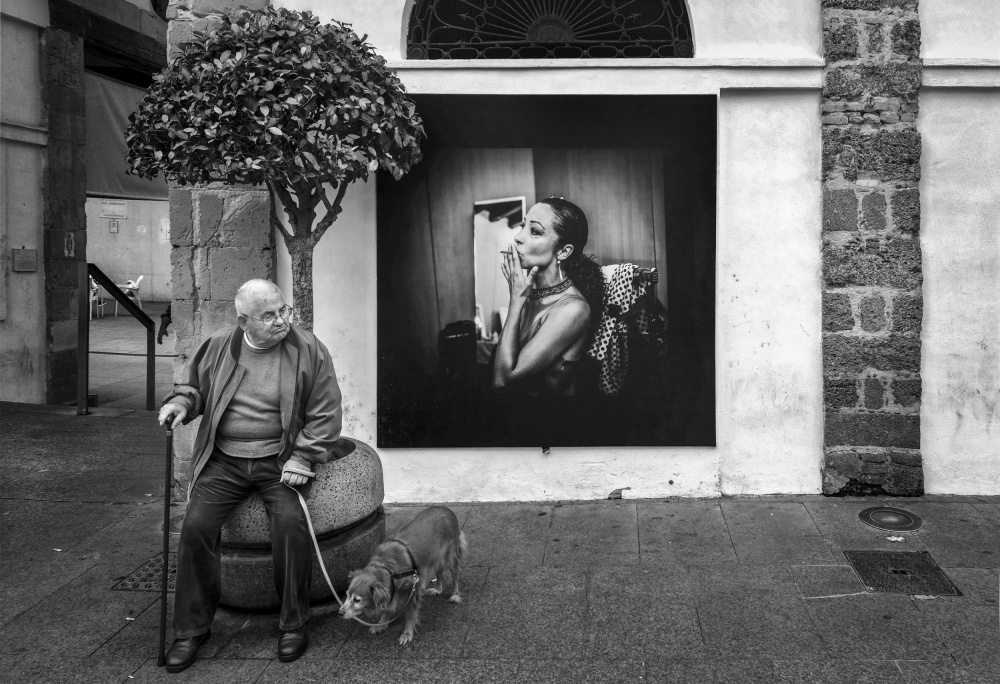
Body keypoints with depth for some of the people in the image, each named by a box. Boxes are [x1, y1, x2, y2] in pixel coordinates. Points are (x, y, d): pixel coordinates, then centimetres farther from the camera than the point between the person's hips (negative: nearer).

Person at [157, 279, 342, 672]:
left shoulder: (308, 351, -4)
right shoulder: (218, 348, 3)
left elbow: (325, 413, -2)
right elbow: (194, 384, 21)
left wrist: (303, 458, -11)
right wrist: (182, 402, -2)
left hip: (279, 461, -2)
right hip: (224, 461, 3)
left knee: (291, 523, -26)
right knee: (196, 526, -16)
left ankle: (294, 623, -5)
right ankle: (191, 628, 2)